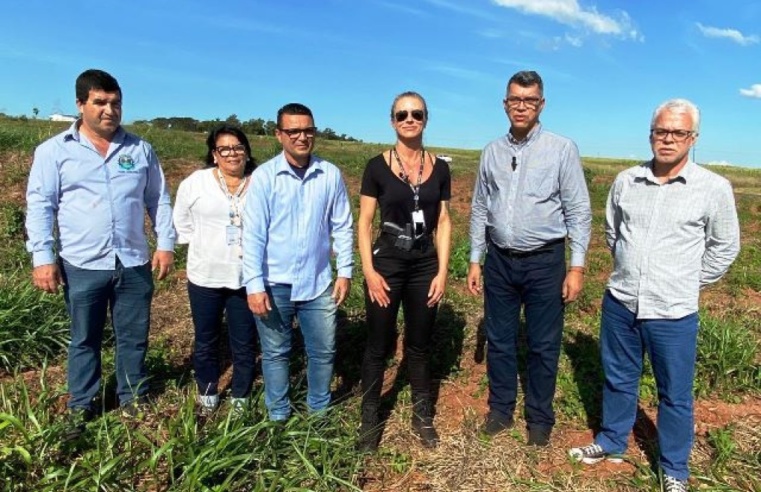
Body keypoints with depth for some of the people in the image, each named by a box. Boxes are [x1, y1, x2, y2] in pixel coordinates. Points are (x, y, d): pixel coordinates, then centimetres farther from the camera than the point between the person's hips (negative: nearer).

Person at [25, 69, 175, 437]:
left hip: (134, 264, 2)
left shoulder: (140, 149, 6)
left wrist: (165, 243, 2)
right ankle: (81, 407, 29)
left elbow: (159, 200, 10)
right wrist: (42, 257, -11)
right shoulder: (54, 151, -1)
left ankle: (133, 400, 30)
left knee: (134, 339, 12)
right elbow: (39, 206, -3)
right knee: (85, 341, 13)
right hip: (82, 267, -2)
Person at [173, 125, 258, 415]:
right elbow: (182, 223, 8)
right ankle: (207, 396, 34)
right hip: (205, 277, 1)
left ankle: (240, 400, 28)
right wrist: (203, 247, 2)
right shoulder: (195, 182, -1)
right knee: (205, 342, 15)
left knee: (244, 344, 9)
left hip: (247, 278, 0)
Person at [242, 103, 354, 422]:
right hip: (275, 284, -2)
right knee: (275, 354, 14)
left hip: (318, 282, 2)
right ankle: (278, 416, 34)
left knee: (323, 351, 14)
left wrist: (345, 271, 1)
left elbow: (342, 227, 4)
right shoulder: (264, 176, -9)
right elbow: (253, 234, -10)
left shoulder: (331, 175, -3)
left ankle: (320, 412, 36)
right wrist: (254, 284, -13)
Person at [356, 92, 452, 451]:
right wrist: (369, 270, -11)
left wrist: (442, 272, -1)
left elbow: (443, 222, 4)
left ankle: (422, 416, 31)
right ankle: (370, 419, 24)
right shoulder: (377, 166, -5)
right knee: (378, 346, 7)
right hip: (386, 265, -2)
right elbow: (364, 222, -4)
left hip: (425, 267, 3)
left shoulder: (439, 168, 3)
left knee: (420, 346, 14)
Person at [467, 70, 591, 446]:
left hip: (544, 261, -3)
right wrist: (475, 261, 8)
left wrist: (577, 267, -9)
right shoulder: (492, 152, 6)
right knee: (499, 341, 13)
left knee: (543, 346, 8)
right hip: (499, 260, 4)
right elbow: (480, 210, 10)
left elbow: (579, 211, -5)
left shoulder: (562, 149, -5)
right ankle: (500, 411, 31)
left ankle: (540, 418, 27)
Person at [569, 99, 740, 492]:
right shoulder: (626, 181, 1)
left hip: (673, 313, -3)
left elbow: (725, 248, 3)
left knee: (675, 395, 12)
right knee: (618, 380, 19)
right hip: (619, 303, 3)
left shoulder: (714, 189, -8)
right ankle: (611, 442, 40)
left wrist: (686, 285, 3)